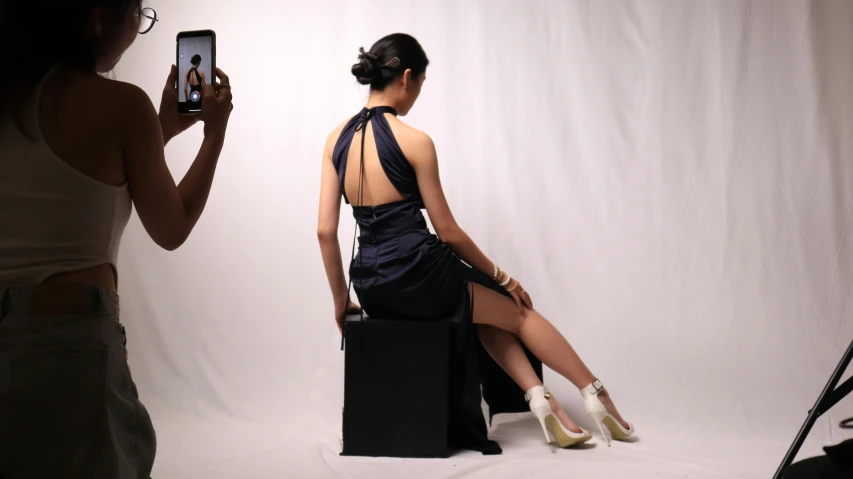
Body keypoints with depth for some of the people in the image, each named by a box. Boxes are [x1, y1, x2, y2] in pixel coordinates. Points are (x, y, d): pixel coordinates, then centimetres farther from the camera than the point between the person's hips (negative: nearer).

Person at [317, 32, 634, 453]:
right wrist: (499, 275, 8)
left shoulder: (336, 139, 5)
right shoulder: (414, 141, -12)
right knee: (518, 310, 20)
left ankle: (540, 399, 17)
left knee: (489, 308, 28)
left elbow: (325, 230, 3)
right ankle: (597, 396, 30)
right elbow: (447, 231, -7)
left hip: (370, 285, 6)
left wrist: (340, 298, 14)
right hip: (418, 274, -6)